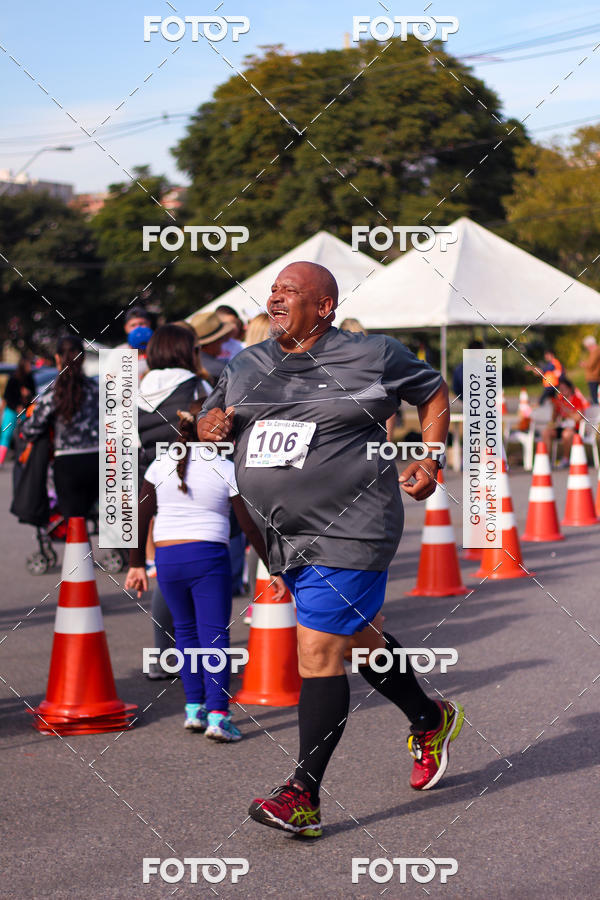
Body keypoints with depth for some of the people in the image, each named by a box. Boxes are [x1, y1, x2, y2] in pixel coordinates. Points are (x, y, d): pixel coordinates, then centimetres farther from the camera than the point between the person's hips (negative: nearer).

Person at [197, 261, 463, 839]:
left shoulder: (372, 356, -4)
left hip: (348, 534, -7)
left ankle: (303, 797, -8)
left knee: (318, 654, -12)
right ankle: (430, 721, 44)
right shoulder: (246, 366, 9)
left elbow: (433, 391, 10)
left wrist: (429, 464, 0)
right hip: (285, 540, 7)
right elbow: (210, 416, 21)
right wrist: (209, 423, -4)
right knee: (359, 638, 20)